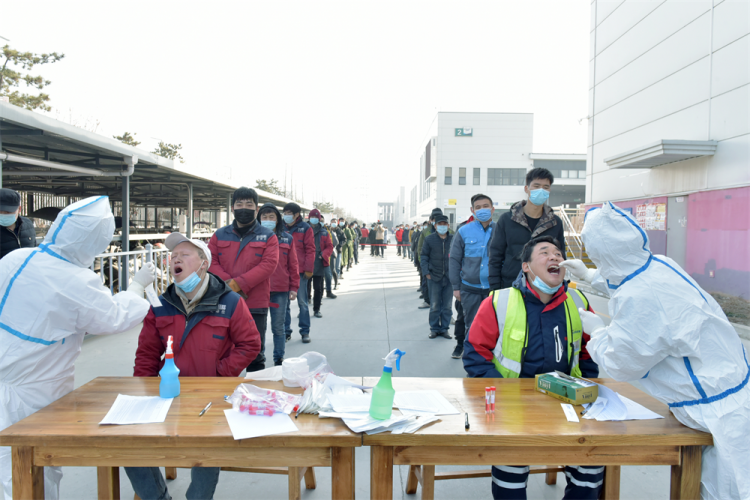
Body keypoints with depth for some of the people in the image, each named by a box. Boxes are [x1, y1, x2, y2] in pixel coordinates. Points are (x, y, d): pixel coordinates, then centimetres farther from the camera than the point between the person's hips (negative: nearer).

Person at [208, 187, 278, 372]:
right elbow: (211, 262, 1)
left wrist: (238, 284, -18)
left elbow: (269, 264, -11)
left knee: (255, 354, 9)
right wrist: (228, 284, -16)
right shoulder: (219, 235, 10)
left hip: (256, 306, -2)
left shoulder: (268, 236, 2)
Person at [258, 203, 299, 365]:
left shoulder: (287, 238, 6)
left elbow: (293, 265, 7)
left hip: (280, 290, 1)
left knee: (278, 327, 9)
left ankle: (279, 360, 22)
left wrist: (294, 287, 4)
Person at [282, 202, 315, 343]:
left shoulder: (305, 228, -2)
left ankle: (305, 331, 15)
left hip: (300, 272, -3)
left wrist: (308, 269, -9)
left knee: (302, 302, 5)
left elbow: (310, 250, -4)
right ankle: (286, 331, 17)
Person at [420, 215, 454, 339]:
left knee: (447, 306, 7)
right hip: (434, 278, -1)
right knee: (434, 306, 4)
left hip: (449, 277, 1)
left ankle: (444, 328, 20)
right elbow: (424, 257, 4)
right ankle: (434, 328, 17)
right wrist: (426, 272, -5)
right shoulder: (429, 239, 1)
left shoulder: (453, 239, 3)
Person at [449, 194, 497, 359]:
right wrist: (456, 287, 0)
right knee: (471, 326, 9)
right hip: (470, 289, 0)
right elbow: (454, 260, 3)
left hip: (494, 288, 0)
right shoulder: (463, 232, 0)